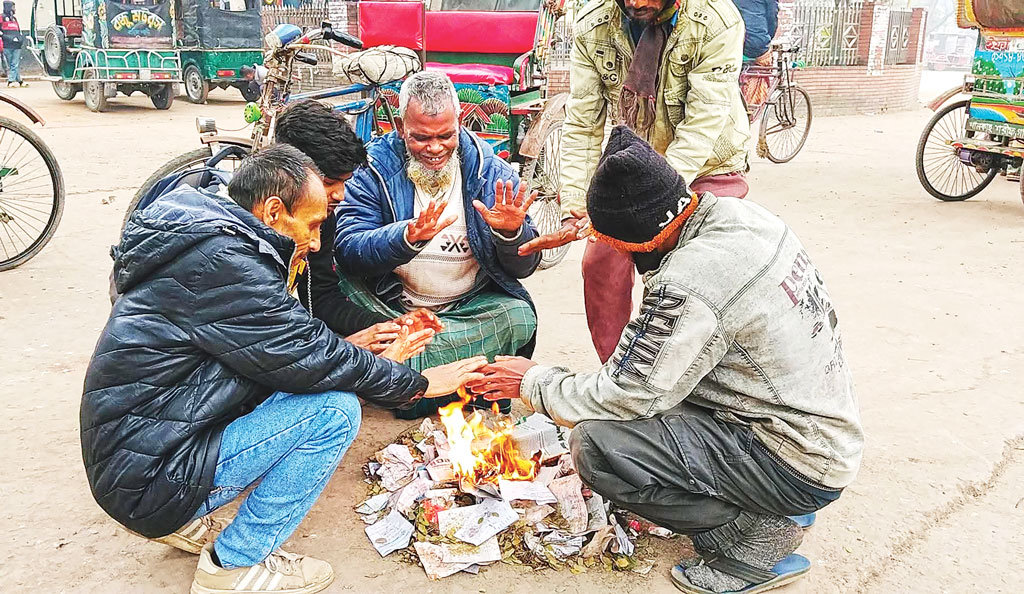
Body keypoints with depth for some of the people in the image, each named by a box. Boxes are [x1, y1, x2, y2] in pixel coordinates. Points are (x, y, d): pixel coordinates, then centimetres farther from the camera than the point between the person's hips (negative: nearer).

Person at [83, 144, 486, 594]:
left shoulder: (207, 239, 9)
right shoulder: (223, 262, -22)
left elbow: (280, 345, 16)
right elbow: (313, 361, -19)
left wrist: (361, 351, 12)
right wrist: (419, 383, -7)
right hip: (149, 478, -10)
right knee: (336, 408, -16)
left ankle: (176, 520, 15)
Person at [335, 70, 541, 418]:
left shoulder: (491, 171, -2)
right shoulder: (372, 170, -4)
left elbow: (524, 267, -4)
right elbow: (347, 250, -17)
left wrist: (511, 232, -28)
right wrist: (408, 237, -35)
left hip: (471, 306, 1)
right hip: (391, 306, 0)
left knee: (519, 317, -28)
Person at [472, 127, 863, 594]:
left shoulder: (688, 283, -28)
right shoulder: (739, 214, -1)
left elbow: (626, 396, -19)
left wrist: (533, 383, -3)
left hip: (795, 467, -9)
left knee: (596, 445, -20)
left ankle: (753, 538, -3)